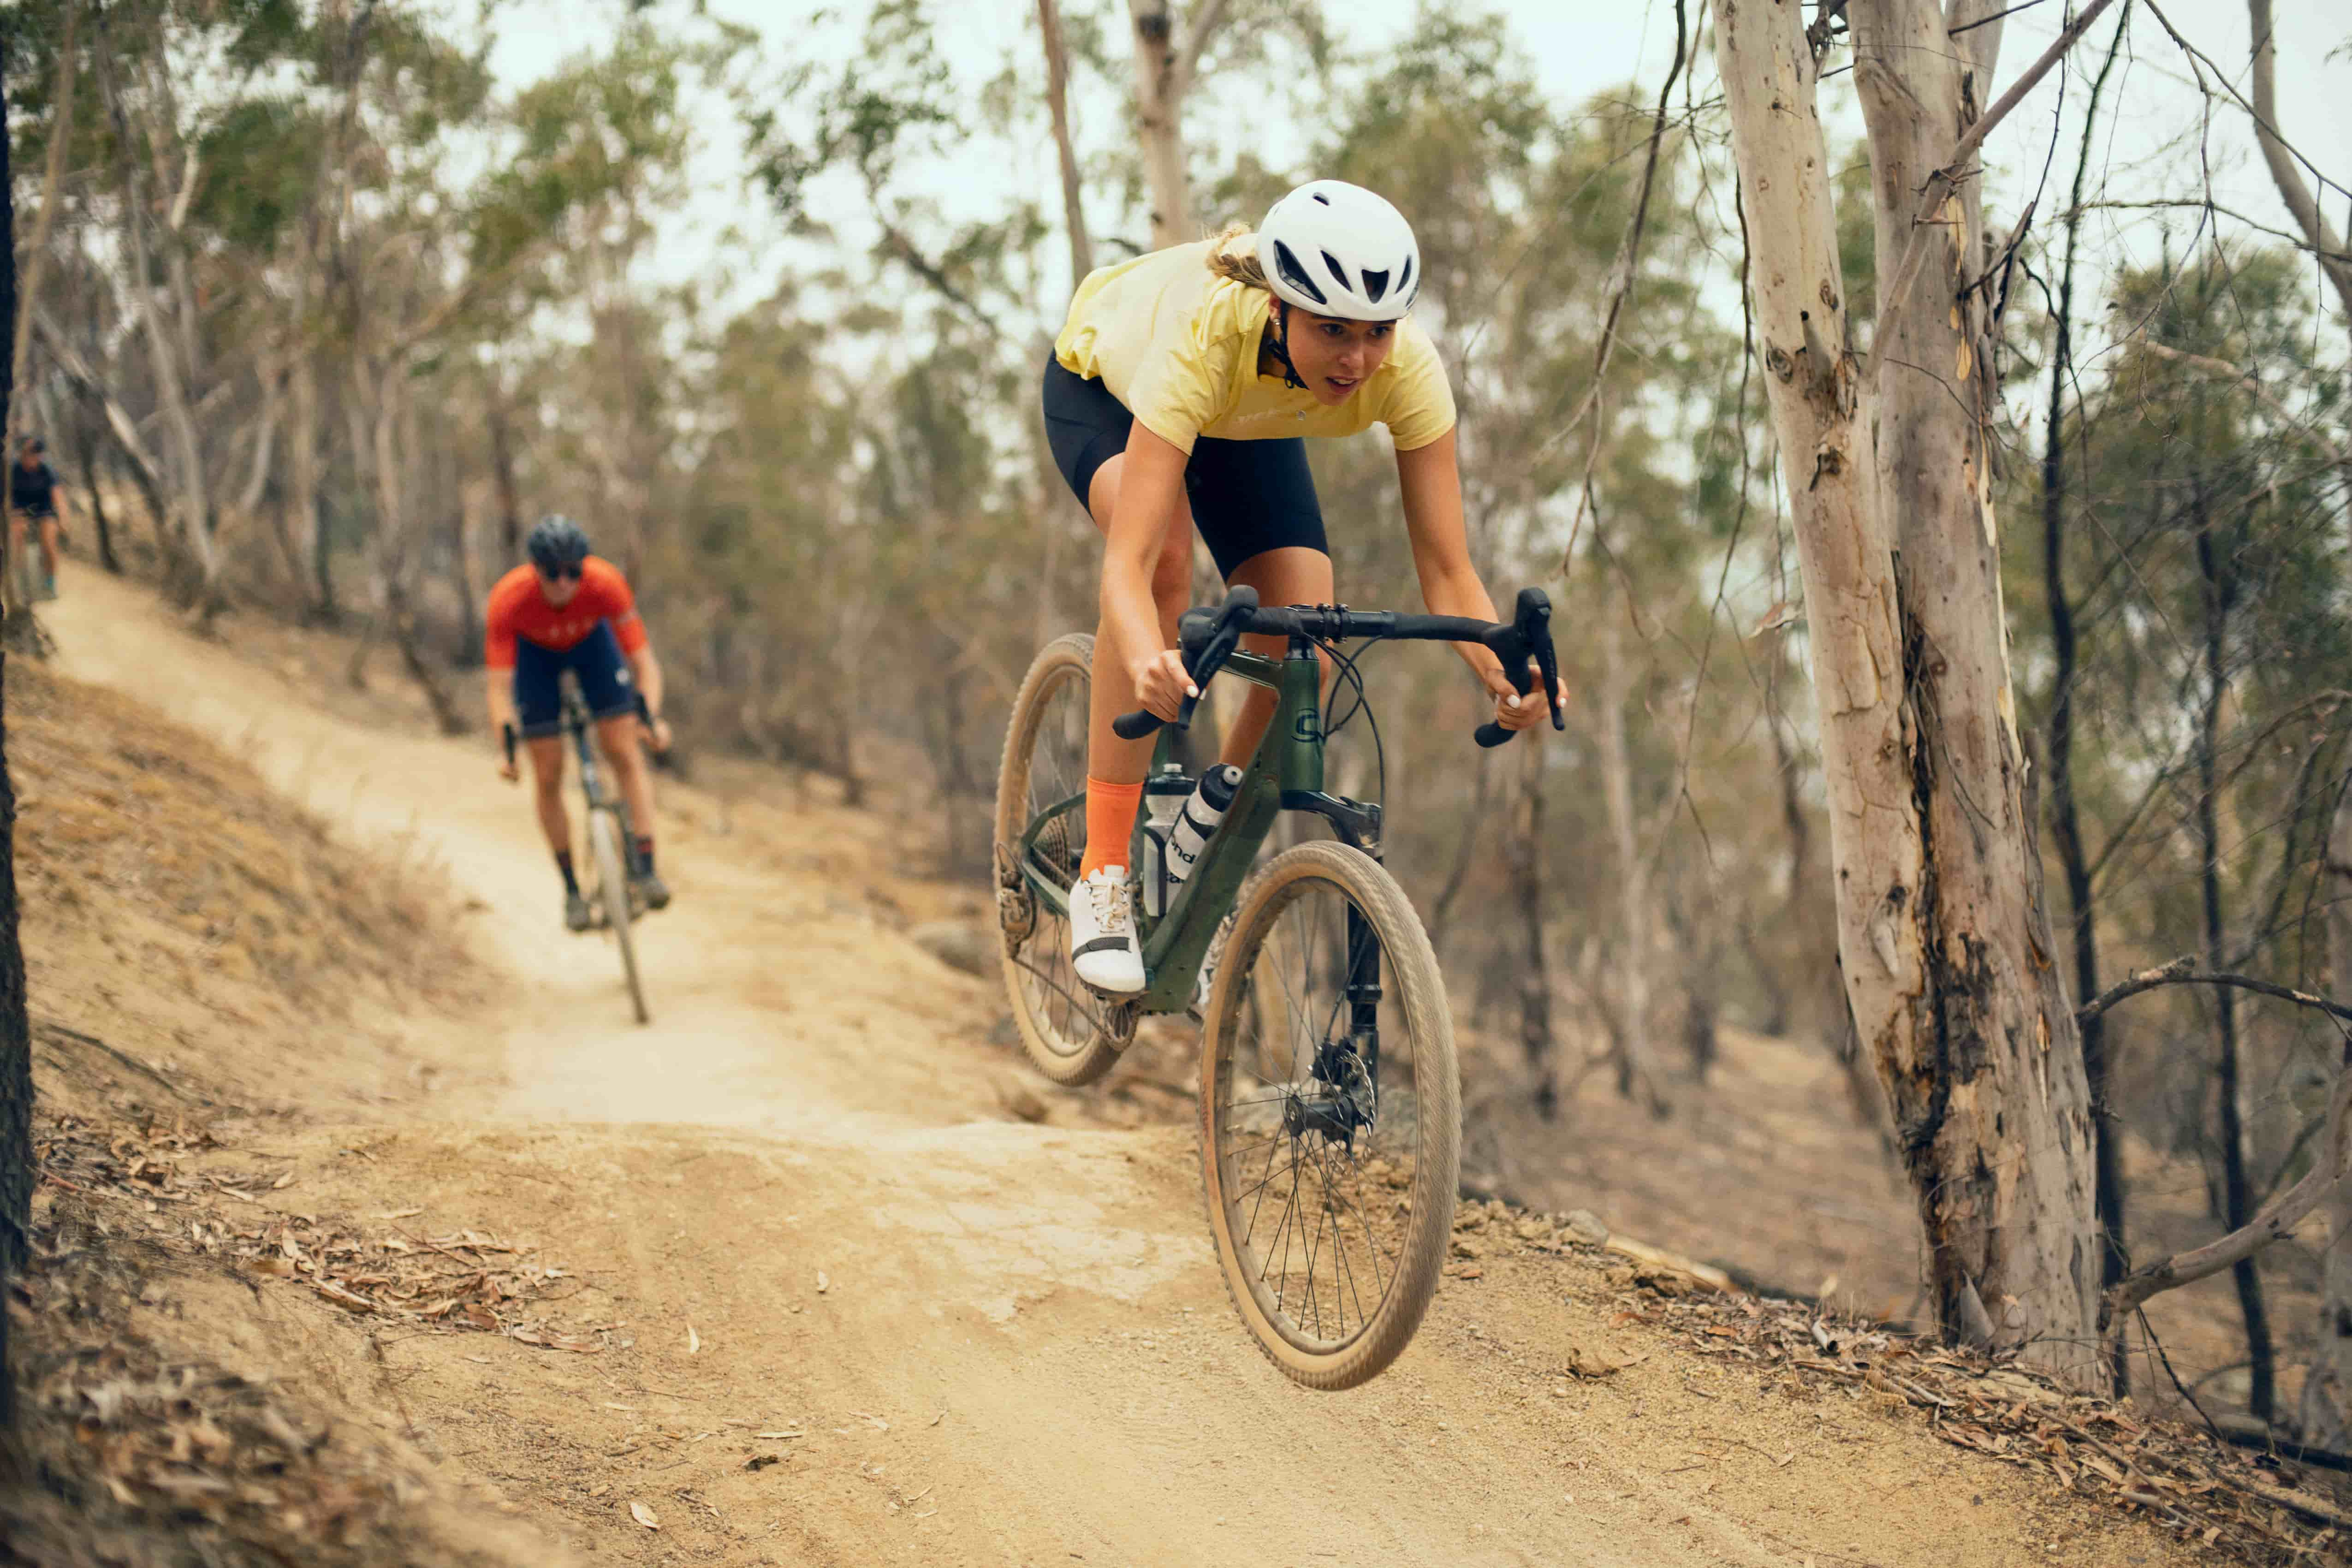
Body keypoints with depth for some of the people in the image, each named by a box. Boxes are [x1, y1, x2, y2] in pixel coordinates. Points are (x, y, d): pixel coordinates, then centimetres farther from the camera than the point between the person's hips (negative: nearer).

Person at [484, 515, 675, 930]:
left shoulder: (606, 583, -37)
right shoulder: (508, 599, -38)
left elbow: (643, 661, -34)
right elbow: (499, 686, -36)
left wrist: (652, 717, -50)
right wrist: (506, 747, -49)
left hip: (591, 640, 0)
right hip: (534, 650, 0)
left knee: (624, 752, -13)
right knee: (548, 779, -2)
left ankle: (646, 868, -10)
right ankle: (572, 889, 10)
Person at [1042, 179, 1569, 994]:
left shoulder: (1407, 367, -35)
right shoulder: (1207, 337, -45)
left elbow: (1447, 567, -32)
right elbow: (1128, 559, -51)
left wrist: (1505, 675, -51)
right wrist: (1148, 660, -71)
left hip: (1248, 425, 4)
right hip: (1105, 385, -3)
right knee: (1167, 562, -35)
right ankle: (1104, 879, -26)